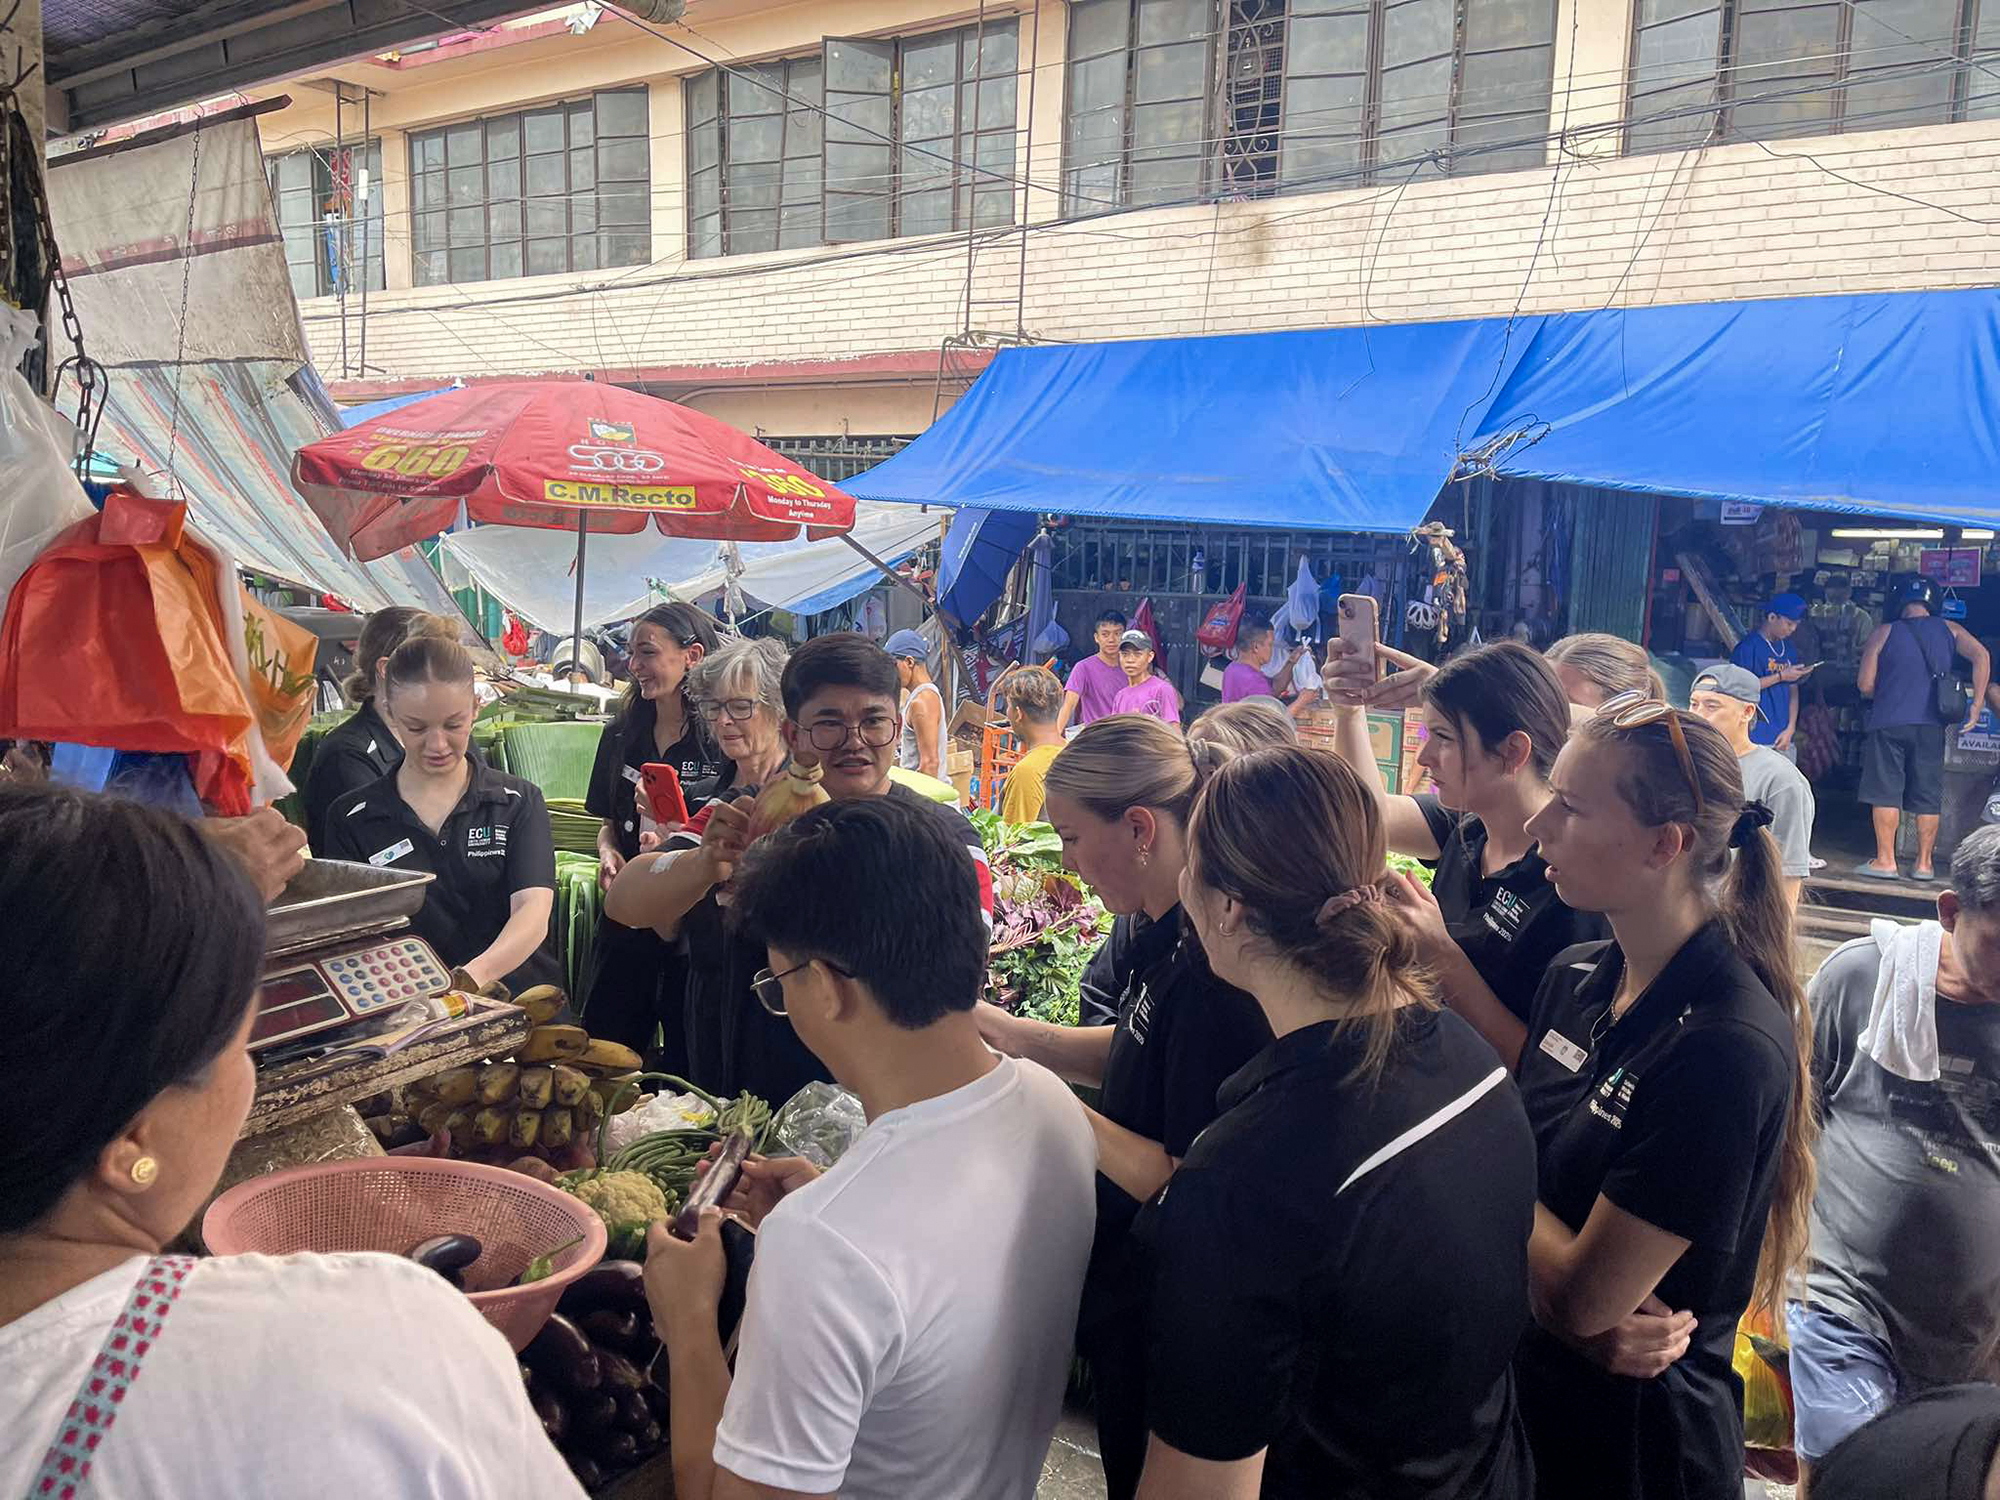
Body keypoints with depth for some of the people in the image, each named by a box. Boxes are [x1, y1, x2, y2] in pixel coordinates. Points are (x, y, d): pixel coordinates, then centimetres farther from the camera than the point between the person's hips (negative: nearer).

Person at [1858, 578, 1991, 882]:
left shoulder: (1884, 632, 4)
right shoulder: (1949, 630, 9)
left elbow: (1865, 685, 0)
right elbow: (1981, 655, -5)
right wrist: (1977, 704, -2)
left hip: (1888, 722, -2)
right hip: (1931, 724, 2)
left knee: (1886, 791, 1)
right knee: (1928, 796, 8)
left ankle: (1885, 861, 1)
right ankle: (1924, 863, 12)